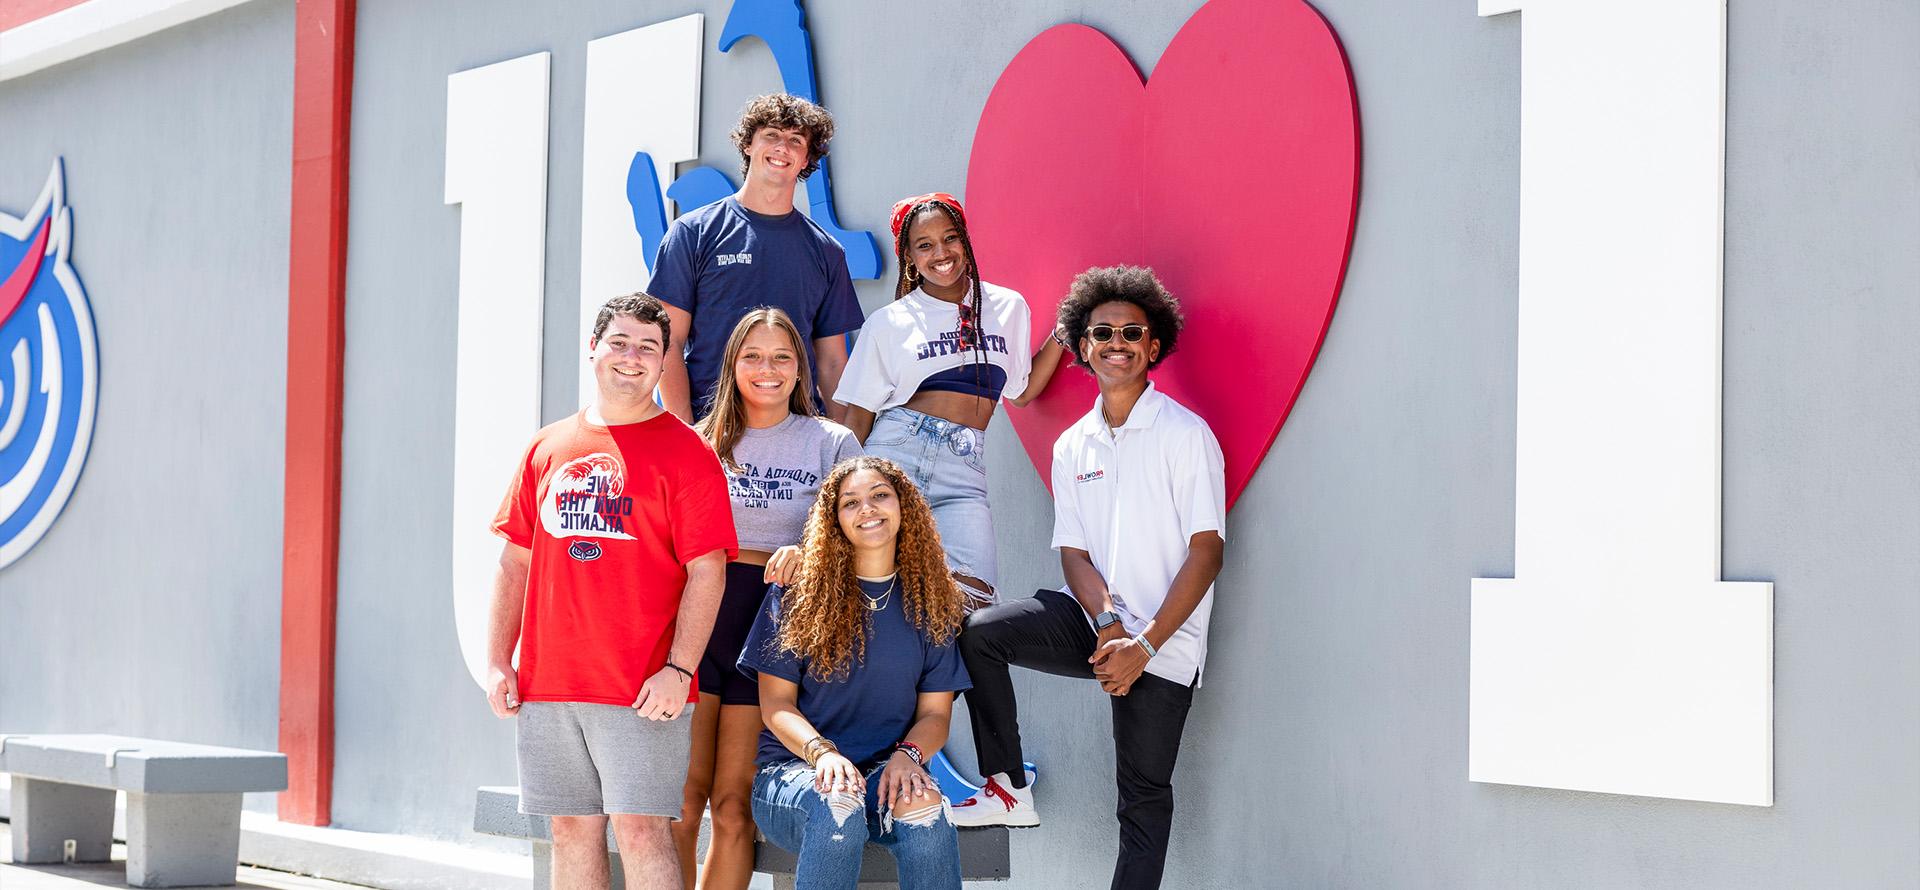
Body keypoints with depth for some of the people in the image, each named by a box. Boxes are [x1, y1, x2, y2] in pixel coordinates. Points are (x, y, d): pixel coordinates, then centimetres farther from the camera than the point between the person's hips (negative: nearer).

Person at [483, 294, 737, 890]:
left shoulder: (684, 451, 0)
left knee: (640, 828, -7)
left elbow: (706, 573, -6)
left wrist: (678, 668, -15)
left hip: (642, 689, -4)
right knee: (572, 829, 8)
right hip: (546, 684, 5)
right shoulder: (547, 449, 13)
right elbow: (515, 562, 16)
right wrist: (497, 662, 8)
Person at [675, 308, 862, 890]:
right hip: (697, 619, 1)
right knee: (681, 801, -5)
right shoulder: (703, 443, 15)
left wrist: (808, 554, -17)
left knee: (735, 807, -2)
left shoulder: (832, 443, 9)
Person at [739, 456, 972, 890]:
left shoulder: (930, 600, 9)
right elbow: (776, 703, 0)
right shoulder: (799, 592, 2)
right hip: (793, 769, -2)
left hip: (886, 773, 2)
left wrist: (907, 754, -15)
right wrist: (822, 752, -21)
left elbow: (935, 712, 8)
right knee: (838, 805, -38)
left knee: (924, 805, -35)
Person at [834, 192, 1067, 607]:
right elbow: (859, 416, 10)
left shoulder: (1008, 308, 17)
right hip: (894, 456, -1)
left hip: (963, 472, 2)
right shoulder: (888, 323, 10)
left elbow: (1022, 391, 26)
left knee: (971, 599, -21)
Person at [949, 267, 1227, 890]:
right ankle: (1009, 789, -7)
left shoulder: (1186, 434, -6)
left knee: (1144, 798, -5)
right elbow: (1073, 551, 6)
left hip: (1163, 642, -4)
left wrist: (1144, 644, -18)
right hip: (1093, 622, 5)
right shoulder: (1072, 446, 10)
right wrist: (1108, 622, -15)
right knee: (978, 632, -17)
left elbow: (1206, 551, -11)